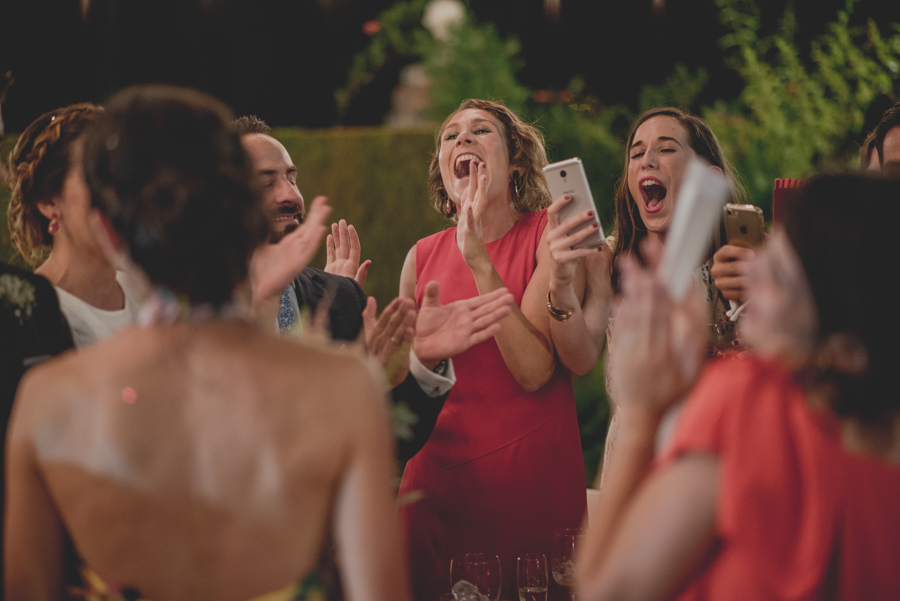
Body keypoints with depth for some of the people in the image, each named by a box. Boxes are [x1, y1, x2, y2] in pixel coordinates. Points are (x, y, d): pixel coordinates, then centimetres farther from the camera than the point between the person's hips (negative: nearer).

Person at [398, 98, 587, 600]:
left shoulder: (551, 232, -5)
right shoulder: (423, 257, 6)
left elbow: (534, 371, -17)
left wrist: (480, 262, -20)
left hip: (531, 473, -3)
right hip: (438, 472, 4)